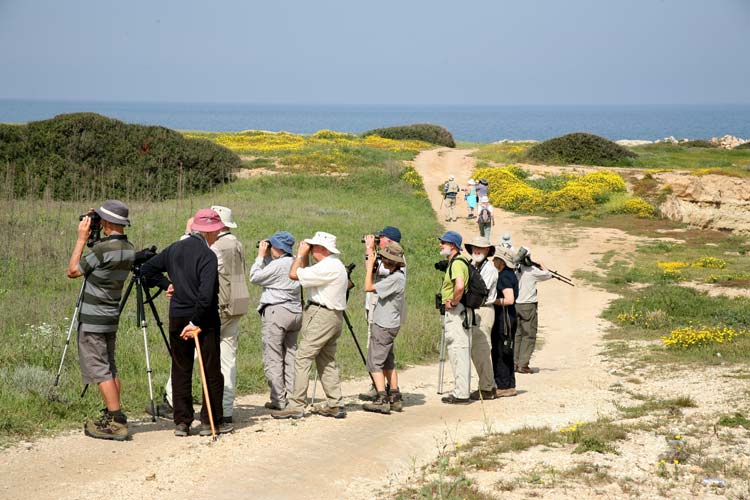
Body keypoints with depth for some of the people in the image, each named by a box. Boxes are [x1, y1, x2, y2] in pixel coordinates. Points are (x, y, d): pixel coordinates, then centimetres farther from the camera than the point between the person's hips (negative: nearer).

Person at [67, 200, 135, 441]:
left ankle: (116, 422, -9)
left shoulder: (103, 248, -20)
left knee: (100, 370, -6)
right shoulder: (129, 249, 5)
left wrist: (82, 238, -5)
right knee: (110, 368, 14)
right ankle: (113, 417, 16)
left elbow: (73, 271, -9)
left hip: (92, 321, -8)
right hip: (110, 318, 8)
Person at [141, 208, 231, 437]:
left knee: (181, 371, 11)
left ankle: (181, 422, 11)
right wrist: (196, 322, -16)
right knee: (211, 371, 5)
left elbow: (146, 269, 14)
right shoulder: (207, 256, -14)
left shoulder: (174, 249, 6)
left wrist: (166, 284, 12)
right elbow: (206, 294, -23)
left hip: (177, 317, 6)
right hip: (204, 319, -6)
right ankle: (211, 421, 8)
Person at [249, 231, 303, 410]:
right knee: (290, 355, 11)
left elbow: (255, 277, -7)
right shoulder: (295, 264, 11)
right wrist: (266, 256, 16)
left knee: (273, 358, -4)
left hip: (276, 312, -9)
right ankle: (292, 397, 10)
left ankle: (278, 400, -5)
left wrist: (261, 256, 1)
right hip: (295, 312, 9)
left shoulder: (278, 265, -14)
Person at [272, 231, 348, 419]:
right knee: (327, 361, 14)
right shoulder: (335, 264, 16)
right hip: (334, 317, 11)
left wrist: (301, 254, -5)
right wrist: (304, 255, 13)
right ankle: (335, 405, 14)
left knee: (302, 358, -9)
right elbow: (307, 275, 21)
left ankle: (296, 405, -10)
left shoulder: (327, 267, -18)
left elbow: (294, 274, -18)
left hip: (321, 316, -11)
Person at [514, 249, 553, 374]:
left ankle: (514, 363, 10)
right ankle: (523, 365, -4)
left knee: (516, 335, 12)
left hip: (514, 306, 4)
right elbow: (548, 275, 4)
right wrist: (542, 267, 25)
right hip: (528, 306, -4)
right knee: (529, 336, 1)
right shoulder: (532, 271, -10)